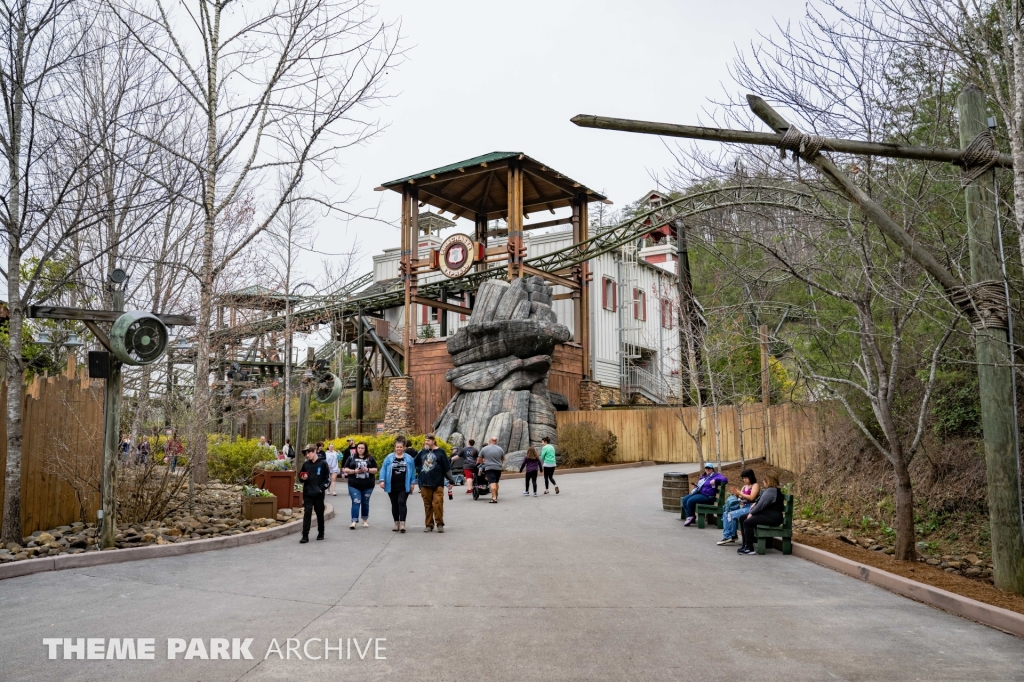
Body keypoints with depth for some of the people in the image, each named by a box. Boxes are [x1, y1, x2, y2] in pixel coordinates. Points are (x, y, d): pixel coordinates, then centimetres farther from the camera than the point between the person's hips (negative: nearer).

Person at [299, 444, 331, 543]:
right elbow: (300, 476, 16)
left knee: (320, 514, 11)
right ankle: (305, 536, -5)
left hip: (318, 494, -2)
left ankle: (320, 533, 27)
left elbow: (328, 478, -2)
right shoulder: (305, 464, 6)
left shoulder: (323, 463, -4)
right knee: (307, 513, -5)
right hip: (307, 494, 2)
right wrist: (303, 478, -6)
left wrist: (322, 488, -10)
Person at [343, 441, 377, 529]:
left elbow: (375, 470, 4)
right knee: (356, 502, -9)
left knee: (365, 503, 12)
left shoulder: (370, 458, 5)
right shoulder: (351, 458, 4)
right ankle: (354, 521, -10)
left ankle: (365, 520, 26)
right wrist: (354, 471, -14)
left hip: (368, 485, 1)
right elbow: (345, 469, 1)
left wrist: (367, 470, -14)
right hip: (354, 485, -1)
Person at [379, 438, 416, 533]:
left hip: (404, 487, -2)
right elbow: (383, 469, 2)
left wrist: (413, 483, 3)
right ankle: (396, 523, 20)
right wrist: (382, 480, -7)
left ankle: (402, 523, -13)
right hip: (392, 486, 2)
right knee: (394, 504, 10)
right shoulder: (389, 458, 3)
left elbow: (412, 471, 6)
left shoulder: (409, 458, 3)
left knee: (402, 503, -12)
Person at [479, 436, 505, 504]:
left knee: (492, 483, -10)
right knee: (496, 482, 17)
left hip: (489, 468, -3)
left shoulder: (484, 449, 2)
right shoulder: (500, 449, 7)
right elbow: (503, 459, 19)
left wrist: (483, 463, 32)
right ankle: (496, 496, 26)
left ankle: (494, 498, -20)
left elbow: (480, 459, 12)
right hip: (498, 468, 3)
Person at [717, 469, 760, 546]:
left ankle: (733, 536, -8)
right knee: (726, 514, -10)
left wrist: (740, 493, -14)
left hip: (750, 507, -8)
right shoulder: (744, 486, 21)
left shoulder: (755, 485, -2)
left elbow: (751, 497, -15)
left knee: (731, 514, -24)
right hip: (743, 506, 8)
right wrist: (736, 494, -6)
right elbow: (740, 498, 15)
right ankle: (726, 536, -14)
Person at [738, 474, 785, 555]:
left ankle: (749, 548, -20)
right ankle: (745, 545, 5)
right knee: (742, 518, 7)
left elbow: (761, 504, -19)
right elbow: (761, 501, 31)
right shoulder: (772, 490, 21)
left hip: (772, 517, -12)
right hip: (767, 514, 12)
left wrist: (751, 513, -8)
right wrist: (755, 504, 11)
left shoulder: (770, 491, -15)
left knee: (747, 522, -24)